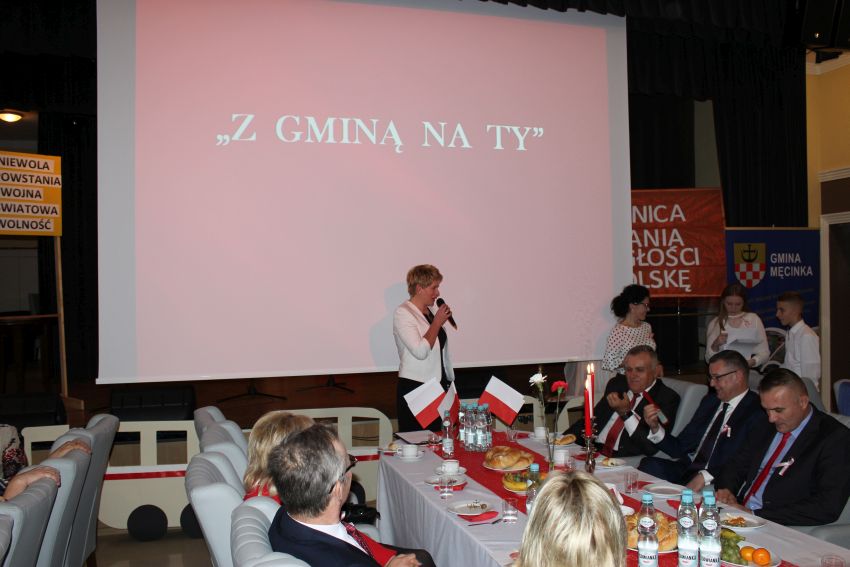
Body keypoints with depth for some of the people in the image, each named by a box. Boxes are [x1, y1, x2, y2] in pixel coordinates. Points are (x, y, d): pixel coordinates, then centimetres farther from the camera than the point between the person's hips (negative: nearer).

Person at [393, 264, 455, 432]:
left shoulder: (430, 312, 12)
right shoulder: (403, 313, -11)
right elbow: (421, 351, -22)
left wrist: (450, 381, 20)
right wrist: (437, 322, -13)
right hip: (414, 389, -7)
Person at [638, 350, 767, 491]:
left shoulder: (757, 412, -7)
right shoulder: (710, 400, 17)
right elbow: (680, 448, 17)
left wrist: (705, 476, -26)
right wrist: (655, 427, 1)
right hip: (687, 471, 7)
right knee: (648, 464, -22)